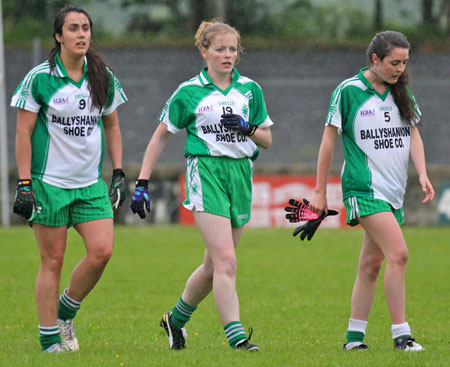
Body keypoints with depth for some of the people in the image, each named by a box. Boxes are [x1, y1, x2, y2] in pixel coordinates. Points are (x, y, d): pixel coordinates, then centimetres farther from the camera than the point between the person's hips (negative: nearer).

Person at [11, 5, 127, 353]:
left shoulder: (104, 77, 5)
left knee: (102, 251, -9)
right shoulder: (39, 78, -7)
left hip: (91, 183, 4)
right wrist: (24, 184, -10)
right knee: (53, 261, -1)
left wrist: (118, 173, 10)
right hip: (49, 181, -4)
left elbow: (112, 126, 17)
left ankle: (65, 312, 16)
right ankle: (50, 341, 9)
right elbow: (23, 133, -5)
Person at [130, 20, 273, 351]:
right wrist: (142, 183, 2)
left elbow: (267, 140, 13)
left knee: (214, 265, 10)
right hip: (206, 172, -5)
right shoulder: (189, 92, 0)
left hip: (241, 175, 5)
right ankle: (236, 335, -19)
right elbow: (161, 136, 7)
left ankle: (176, 318, 32)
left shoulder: (250, 90, 10)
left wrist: (247, 128, -9)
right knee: (226, 261, -17)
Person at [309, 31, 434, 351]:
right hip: (364, 188, -6)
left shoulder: (402, 92, 11)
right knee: (398, 253, -19)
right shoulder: (349, 91, -6)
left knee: (371, 264, 8)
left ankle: (355, 335, 14)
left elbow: (413, 134, 12)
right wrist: (320, 192, 0)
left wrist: (423, 174, -6)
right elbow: (329, 139, -2)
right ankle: (401, 334, -16)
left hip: (394, 192, 6)